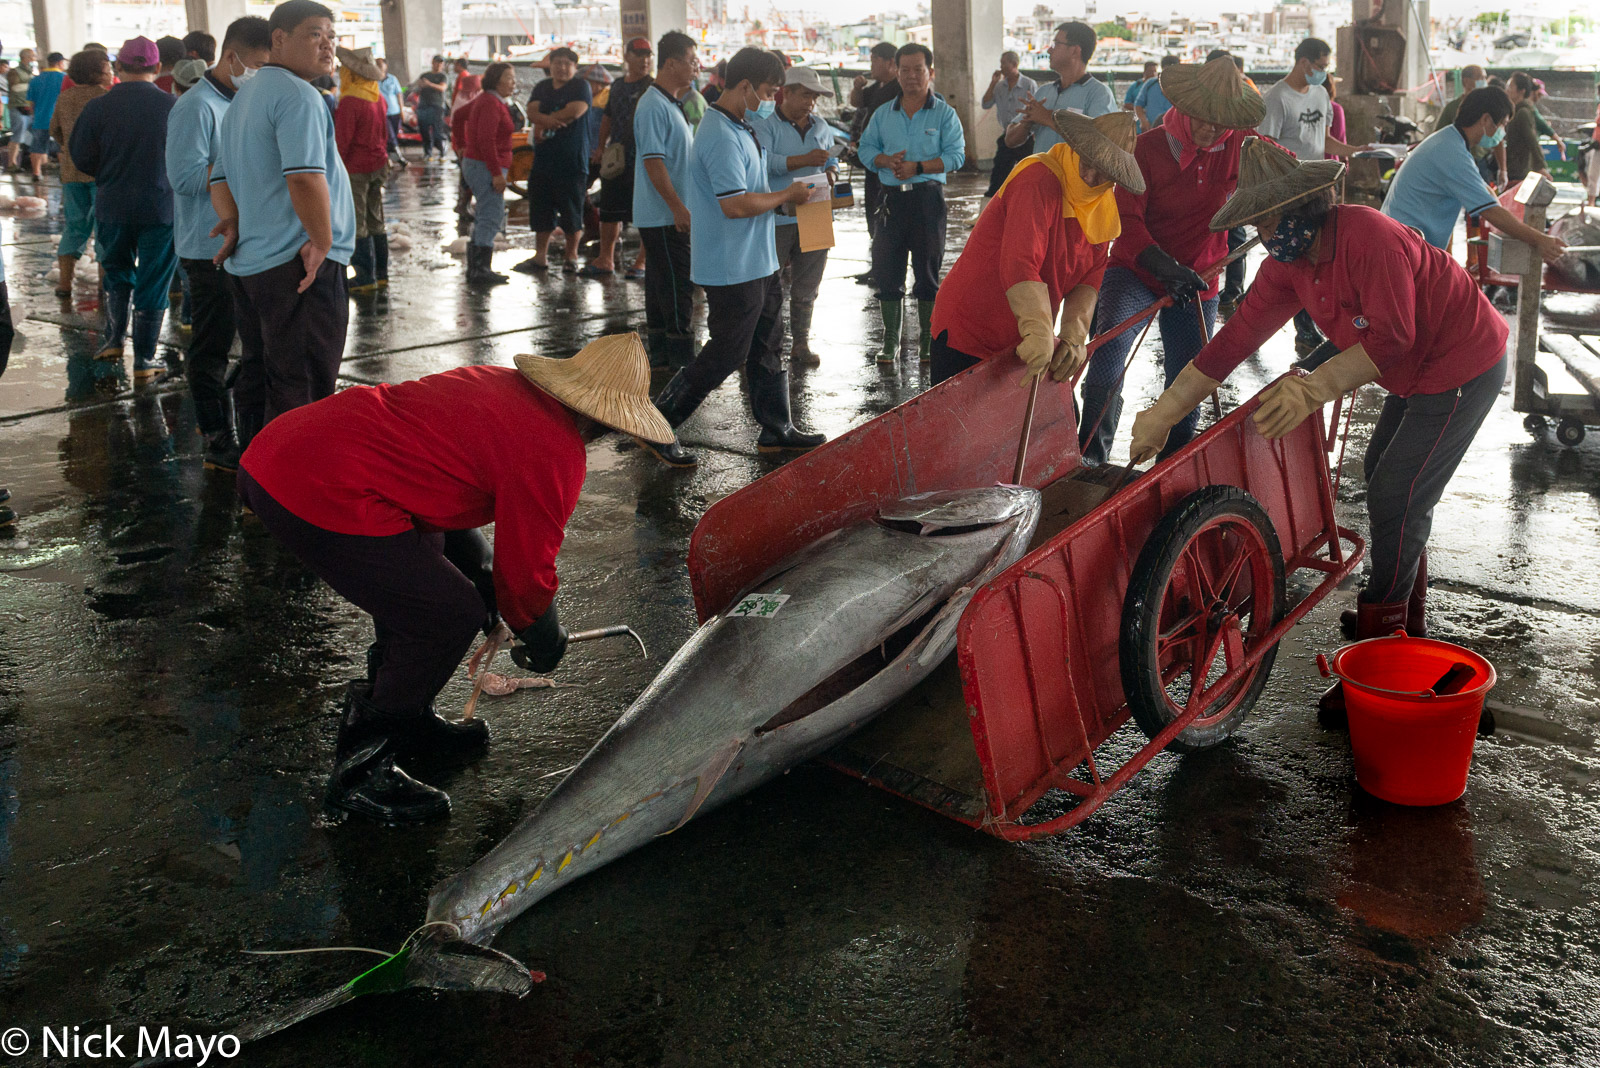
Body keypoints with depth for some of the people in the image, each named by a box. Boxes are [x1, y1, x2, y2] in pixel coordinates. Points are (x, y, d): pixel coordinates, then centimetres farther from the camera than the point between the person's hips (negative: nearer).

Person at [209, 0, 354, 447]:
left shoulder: (244, 97, 20)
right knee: (302, 391, -5)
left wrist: (233, 223, 9)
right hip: (297, 264, -10)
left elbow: (221, 179, 23)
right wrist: (322, 242, -16)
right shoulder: (297, 95, -13)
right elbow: (305, 177, -26)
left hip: (248, 262, 10)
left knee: (256, 377, 17)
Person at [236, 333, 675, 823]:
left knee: (416, 578, 26)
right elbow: (526, 571, -2)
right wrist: (545, 644, 19)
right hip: (319, 491, -10)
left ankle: (409, 724, 36)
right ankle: (361, 770, 6)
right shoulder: (554, 452, -9)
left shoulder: (501, 383, 18)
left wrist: (483, 577, 31)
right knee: (452, 615, -3)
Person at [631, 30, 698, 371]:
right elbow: (653, 161, -22)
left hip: (667, 214, 10)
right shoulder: (654, 106, -16)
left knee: (661, 283, 13)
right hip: (664, 215, -10)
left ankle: (660, 352, 20)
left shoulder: (672, 104, 16)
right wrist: (678, 207, -23)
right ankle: (682, 357, -2)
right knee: (677, 284, -6)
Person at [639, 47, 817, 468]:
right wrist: (786, 196, -15)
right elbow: (734, 204, -28)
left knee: (767, 347, 16)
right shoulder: (721, 136, -21)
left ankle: (776, 429, 27)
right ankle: (657, 428, 6)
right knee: (726, 354, -3)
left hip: (758, 262, 10)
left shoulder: (741, 128, 13)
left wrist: (788, 196, 9)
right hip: (732, 269, -10)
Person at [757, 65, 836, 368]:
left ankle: (800, 343, 22)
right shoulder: (764, 125, -5)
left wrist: (831, 173, 3)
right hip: (776, 217, -6)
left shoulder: (821, 128, 15)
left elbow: (831, 160, 27)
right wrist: (805, 160, -27)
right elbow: (763, 161, -21)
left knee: (807, 286, 11)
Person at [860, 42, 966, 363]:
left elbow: (956, 155, -7)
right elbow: (866, 147, 11)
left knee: (928, 269, 2)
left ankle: (928, 338, 12)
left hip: (929, 196, -3)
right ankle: (890, 340, 11)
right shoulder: (883, 114, 14)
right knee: (886, 269, 2)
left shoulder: (944, 114, 3)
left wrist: (918, 167, -18)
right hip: (892, 196, 3)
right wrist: (886, 160, -10)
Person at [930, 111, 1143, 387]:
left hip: (1026, 341, 8)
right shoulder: (1038, 182, -23)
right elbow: (1019, 265, -36)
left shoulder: (1104, 206, 5)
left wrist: (1074, 337, -17)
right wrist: (1040, 335, -46)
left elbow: (1089, 279, 1)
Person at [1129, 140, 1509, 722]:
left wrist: (1313, 389, -43)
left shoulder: (1368, 236, -31)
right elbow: (1237, 335, -7)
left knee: (1397, 500, -11)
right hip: (1416, 371, 10)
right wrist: (1163, 413, -11)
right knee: (1381, 475, 20)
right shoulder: (1288, 263, -4)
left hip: (1464, 367, -10)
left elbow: (1391, 336, -35)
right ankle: (1407, 622, 38)